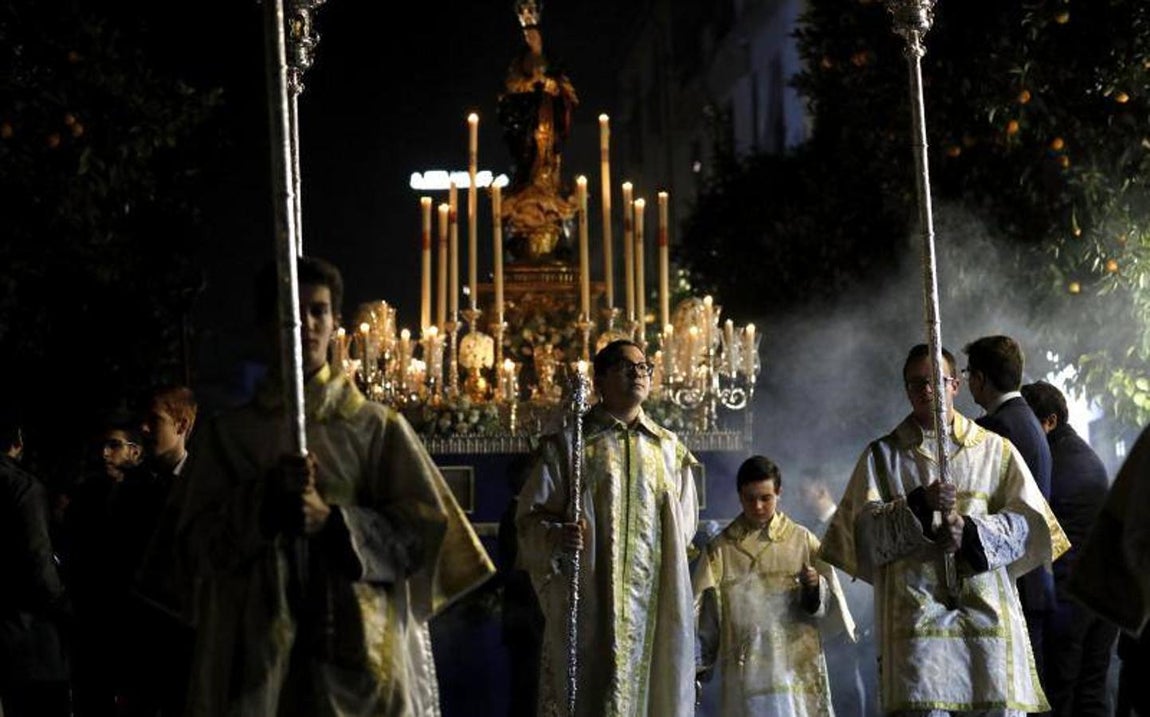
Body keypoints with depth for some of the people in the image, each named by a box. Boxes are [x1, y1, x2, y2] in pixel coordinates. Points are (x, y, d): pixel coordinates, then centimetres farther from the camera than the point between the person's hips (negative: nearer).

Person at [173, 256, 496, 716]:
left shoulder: (377, 427, 8)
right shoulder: (227, 433, 11)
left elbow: (423, 532, 2)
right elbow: (196, 541, 4)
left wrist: (332, 519, -12)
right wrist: (264, 500, -12)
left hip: (360, 642, 0)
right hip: (255, 645, 1)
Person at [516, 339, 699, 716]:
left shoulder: (669, 449, 16)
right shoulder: (567, 445, 3)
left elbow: (686, 522, 23)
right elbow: (529, 519, -1)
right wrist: (557, 536, -20)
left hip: (657, 605, 4)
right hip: (589, 606, -4)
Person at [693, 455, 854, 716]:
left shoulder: (802, 541, 6)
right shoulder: (721, 550, 7)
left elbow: (829, 607, 4)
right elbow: (703, 614, 7)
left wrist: (815, 588, -16)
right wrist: (697, 665, 1)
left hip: (797, 668, 0)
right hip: (746, 672, 1)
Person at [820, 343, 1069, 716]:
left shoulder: (996, 450, 16)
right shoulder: (882, 455, 15)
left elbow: (1029, 522, 6)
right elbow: (866, 527, 2)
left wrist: (972, 531, -10)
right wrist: (919, 504, -14)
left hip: (988, 613, 1)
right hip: (915, 612, -1)